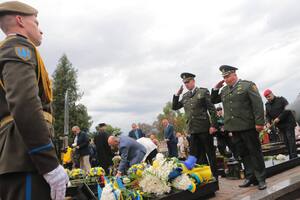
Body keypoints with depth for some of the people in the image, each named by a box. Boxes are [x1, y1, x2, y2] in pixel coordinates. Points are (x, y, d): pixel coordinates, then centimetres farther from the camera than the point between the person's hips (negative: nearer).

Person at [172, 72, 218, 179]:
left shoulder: (203, 91, -1)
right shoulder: (185, 96, 13)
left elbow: (212, 109, -5)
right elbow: (174, 107, 16)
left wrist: (213, 125, -12)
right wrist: (177, 94, 5)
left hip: (204, 127, -5)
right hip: (193, 129, 5)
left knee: (210, 153, 5)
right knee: (197, 155, 8)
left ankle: (214, 176, 16)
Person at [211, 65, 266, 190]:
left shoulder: (248, 85, -3)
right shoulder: (224, 90, 13)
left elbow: (258, 104, -9)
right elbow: (213, 101, 22)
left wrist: (259, 122, -16)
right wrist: (216, 88, 8)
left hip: (248, 127, -5)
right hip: (234, 128, 6)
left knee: (255, 153, 4)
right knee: (243, 154, 11)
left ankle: (261, 179, 14)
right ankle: (250, 177, 22)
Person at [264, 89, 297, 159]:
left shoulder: (281, 99, -6)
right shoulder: (267, 104, 9)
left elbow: (287, 109, -15)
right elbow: (267, 115, 11)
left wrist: (279, 118, -20)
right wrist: (268, 122, -10)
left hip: (288, 122, -5)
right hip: (280, 125, 5)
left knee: (290, 139, -10)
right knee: (286, 140, 5)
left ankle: (294, 156, -10)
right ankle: (291, 157, 9)